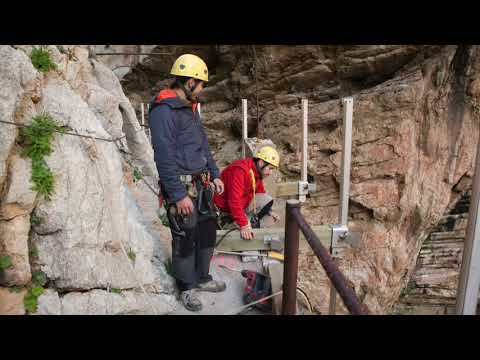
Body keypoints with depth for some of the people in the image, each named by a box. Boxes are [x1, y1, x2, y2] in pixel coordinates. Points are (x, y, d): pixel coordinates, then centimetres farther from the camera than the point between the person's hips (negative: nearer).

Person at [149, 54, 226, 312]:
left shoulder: (190, 107, 13)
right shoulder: (164, 111, -17)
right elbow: (164, 157, -22)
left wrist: (214, 174, 15)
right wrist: (178, 195, -22)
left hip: (201, 185, 9)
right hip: (181, 188, -9)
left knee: (207, 232, 16)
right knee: (185, 240, 6)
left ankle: (202, 278, 36)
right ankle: (187, 288, 26)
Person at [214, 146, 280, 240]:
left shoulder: (258, 171, -1)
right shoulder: (240, 171, -31)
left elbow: (260, 193, 14)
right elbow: (234, 201, -37)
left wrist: (269, 211, 5)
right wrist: (243, 226, -40)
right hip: (225, 209, -9)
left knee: (268, 200, -1)